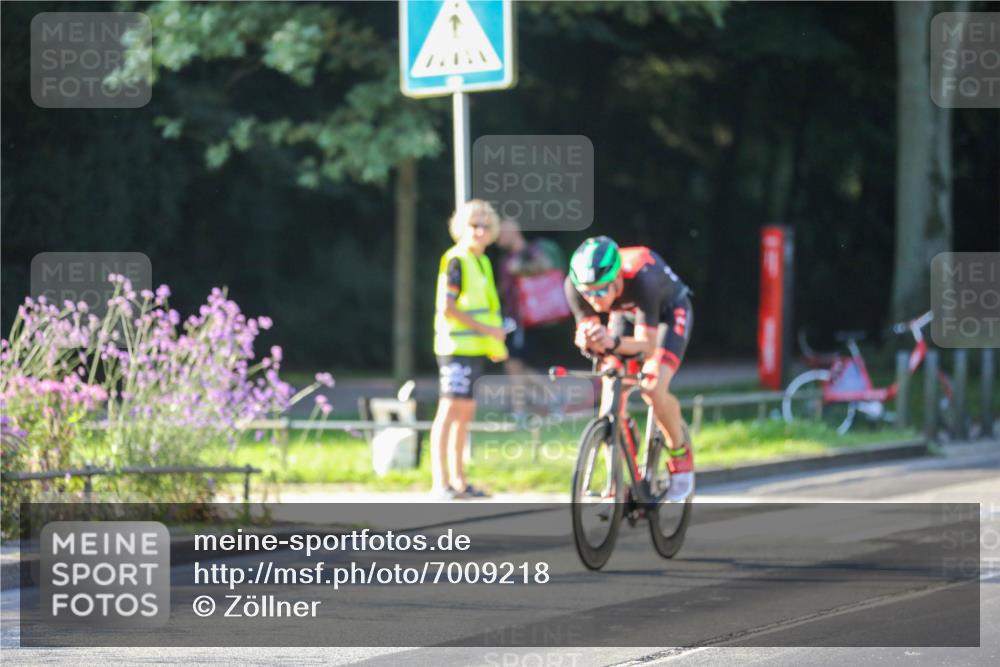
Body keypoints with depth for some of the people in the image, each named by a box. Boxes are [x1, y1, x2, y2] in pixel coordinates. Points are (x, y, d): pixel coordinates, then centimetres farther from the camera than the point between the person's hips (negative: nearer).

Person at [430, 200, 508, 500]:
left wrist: (496, 343, 15)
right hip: (457, 347, -9)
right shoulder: (456, 261, -11)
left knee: (465, 413, 11)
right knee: (450, 411, -10)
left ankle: (457, 480, 16)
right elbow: (446, 307, -19)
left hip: (475, 350, 9)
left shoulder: (481, 262, 16)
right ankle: (440, 482, -11)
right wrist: (485, 328, -18)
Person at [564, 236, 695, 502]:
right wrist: (587, 341, -52)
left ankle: (681, 453, 2)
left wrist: (613, 343, -60)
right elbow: (584, 333, -28)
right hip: (624, 314, 4)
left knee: (653, 389, -25)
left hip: (668, 312, -4)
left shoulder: (641, 278, -43)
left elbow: (646, 343, -40)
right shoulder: (575, 285, -31)